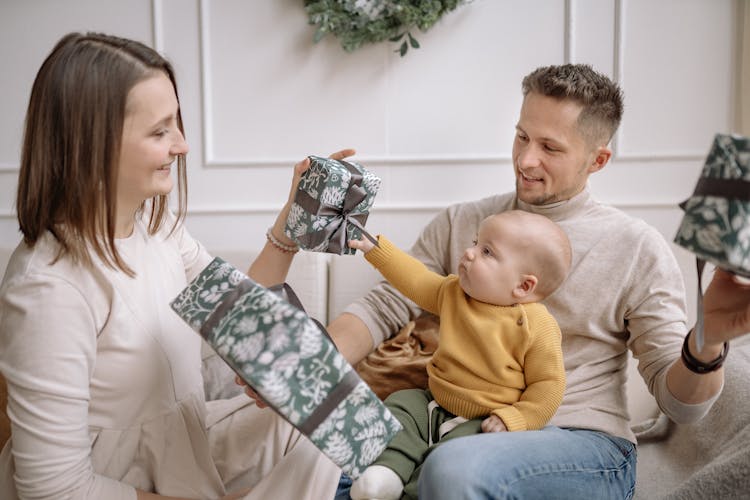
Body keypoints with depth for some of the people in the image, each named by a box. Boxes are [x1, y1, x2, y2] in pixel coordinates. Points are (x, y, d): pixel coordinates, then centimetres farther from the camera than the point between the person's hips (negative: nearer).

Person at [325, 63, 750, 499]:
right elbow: (382, 309, 5)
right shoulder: (458, 225, 9)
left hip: (584, 444, -2)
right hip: (464, 432, 3)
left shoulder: (637, 249, -1)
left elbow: (682, 404, -2)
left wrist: (707, 344, -25)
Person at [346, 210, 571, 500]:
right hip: (435, 403, 8)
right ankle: (390, 469, -20)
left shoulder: (538, 326, -18)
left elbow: (549, 384, -15)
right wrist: (375, 247, 12)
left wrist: (515, 419, -25)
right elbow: (417, 281, 14)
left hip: (483, 422, -7)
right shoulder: (454, 292, 2)